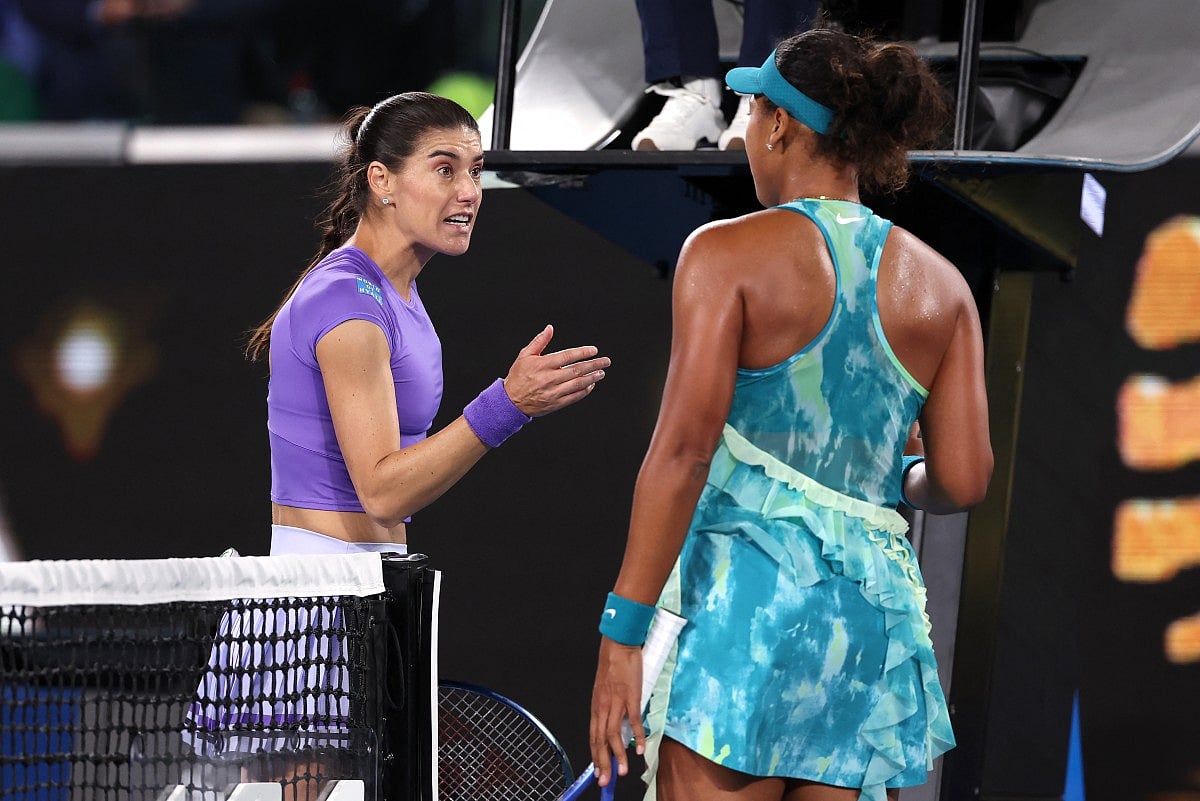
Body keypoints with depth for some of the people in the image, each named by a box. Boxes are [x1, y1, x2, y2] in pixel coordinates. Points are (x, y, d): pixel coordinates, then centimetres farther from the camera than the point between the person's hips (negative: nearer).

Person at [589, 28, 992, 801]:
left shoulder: (730, 254, -4)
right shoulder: (939, 286, 9)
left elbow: (684, 446, -13)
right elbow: (964, 479, 5)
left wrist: (622, 631, -12)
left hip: (749, 596, -5)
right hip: (878, 608, 5)